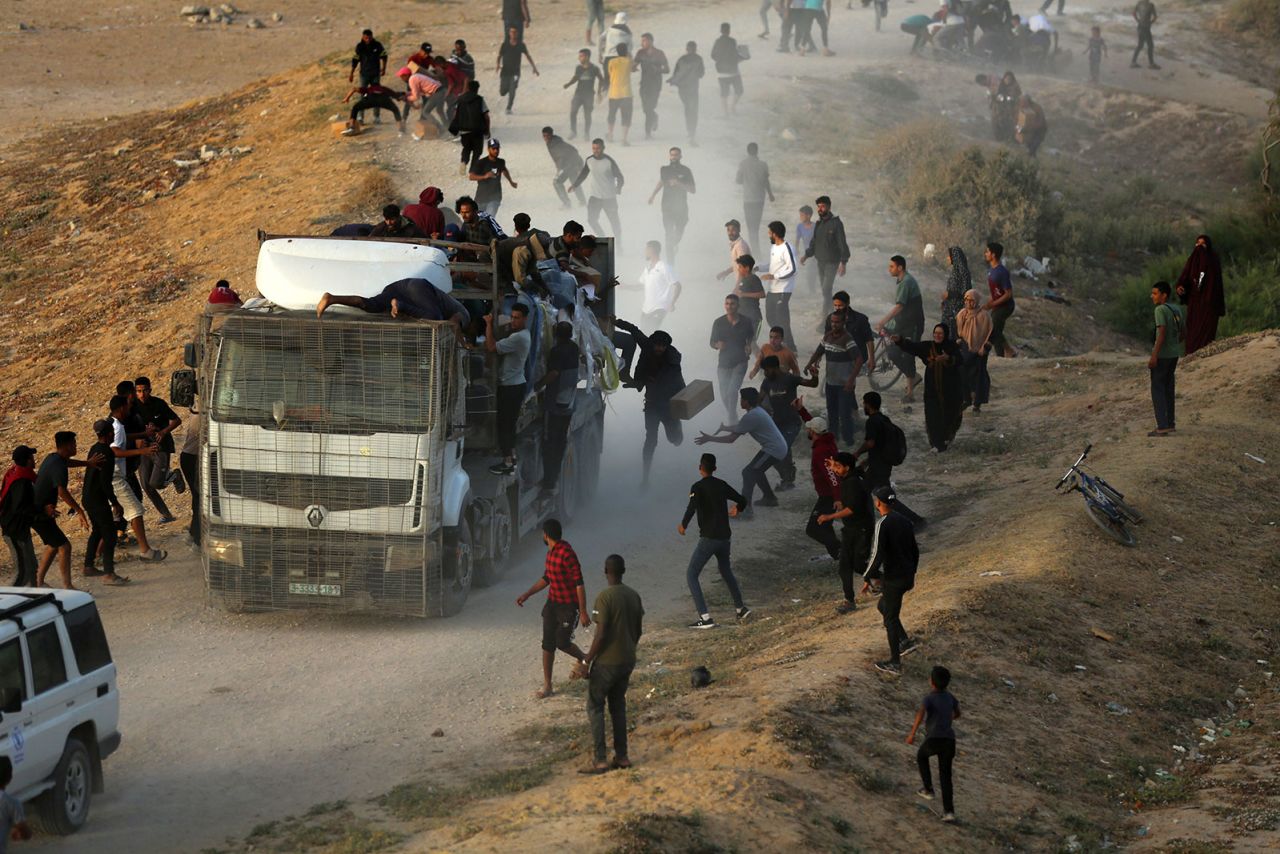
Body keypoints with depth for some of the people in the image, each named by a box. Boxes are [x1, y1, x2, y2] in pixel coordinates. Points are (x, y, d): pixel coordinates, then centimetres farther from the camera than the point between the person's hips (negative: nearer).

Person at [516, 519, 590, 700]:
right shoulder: (550, 553, 5)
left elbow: (579, 584, -23)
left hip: (569, 606, -8)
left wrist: (583, 612, -23)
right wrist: (527, 595, 15)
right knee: (547, 644, 5)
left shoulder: (567, 554, -24)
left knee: (562, 642, -6)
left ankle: (584, 659, 26)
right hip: (552, 603, 8)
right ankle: (547, 687, 10)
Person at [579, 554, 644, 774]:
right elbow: (638, 631, 11)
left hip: (607, 662, -7)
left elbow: (600, 635, -20)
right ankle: (621, 756, 17)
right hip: (627, 661, 7)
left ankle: (600, 760, -4)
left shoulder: (604, 597, -18)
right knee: (618, 706, 17)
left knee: (595, 706, 2)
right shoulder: (634, 596, 4)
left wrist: (587, 661, -11)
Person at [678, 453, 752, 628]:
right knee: (726, 571, 30)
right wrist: (737, 509, 42)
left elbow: (692, 508, -25)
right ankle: (741, 608, 38)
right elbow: (742, 501, 19)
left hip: (708, 538, -6)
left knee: (691, 575, -1)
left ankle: (705, 618, -14)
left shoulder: (698, 487, -10)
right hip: (725, 538, 6)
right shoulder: (722, 485, 8)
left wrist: (683, 525, -9)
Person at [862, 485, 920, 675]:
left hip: (892, 579, -8)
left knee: (890, 618, 4)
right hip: (907, 577, 8)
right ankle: (906, 640, 16)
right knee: (883, 607, 25)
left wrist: (867, 578, -13)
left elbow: (877, 555, -23)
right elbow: (915, 551, 13)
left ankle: (895, 663, 9)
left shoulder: (883, 524, -18)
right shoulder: (905, 521, 6)